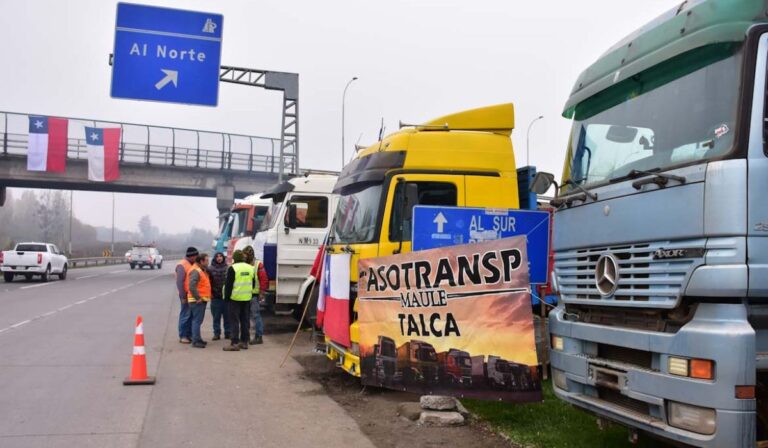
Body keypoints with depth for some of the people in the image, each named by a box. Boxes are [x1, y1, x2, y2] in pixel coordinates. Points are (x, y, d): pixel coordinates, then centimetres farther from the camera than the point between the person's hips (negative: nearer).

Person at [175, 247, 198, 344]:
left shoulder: (193, 265, 14)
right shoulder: (182, 265, -11)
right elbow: (180, 282, -16)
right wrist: (183, 296, -17)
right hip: (187, 294, -8)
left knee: (191, 316, 11)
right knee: (185, 315, -3)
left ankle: (189, 335, 18)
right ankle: (182, 336, 4)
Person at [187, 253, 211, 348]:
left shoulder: (202, 270, 17)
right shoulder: (195, 271, -17)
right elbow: (191, 286, -26)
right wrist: (198, 298, -23)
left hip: (202, 299, 10)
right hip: (198, 300, -10)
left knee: (198, 320, 15)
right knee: (197, 320, -8)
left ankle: (198, 339, 23)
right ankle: (195, 341, -6)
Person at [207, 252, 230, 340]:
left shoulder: (228, 268, 2)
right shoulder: (210, 269, 2)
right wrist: (210, 293, -5)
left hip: (226, 296, 0)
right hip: (215, 297, 0)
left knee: (227, 316, 5)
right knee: (216, 317, 6)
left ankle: (228, 333, 14)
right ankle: (217, 333, 14)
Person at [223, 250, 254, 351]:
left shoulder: (232, 268, -11)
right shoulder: (250, 268, 9)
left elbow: (228, 285, -11)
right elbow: (253, 284, 16)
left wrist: (226, 297, -4)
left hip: (235, 298, -6)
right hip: (246, 298, 6)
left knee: (234, 320, -2)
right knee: (244, 320, 12)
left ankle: (235, 343, -4)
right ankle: (244, 342, 16)